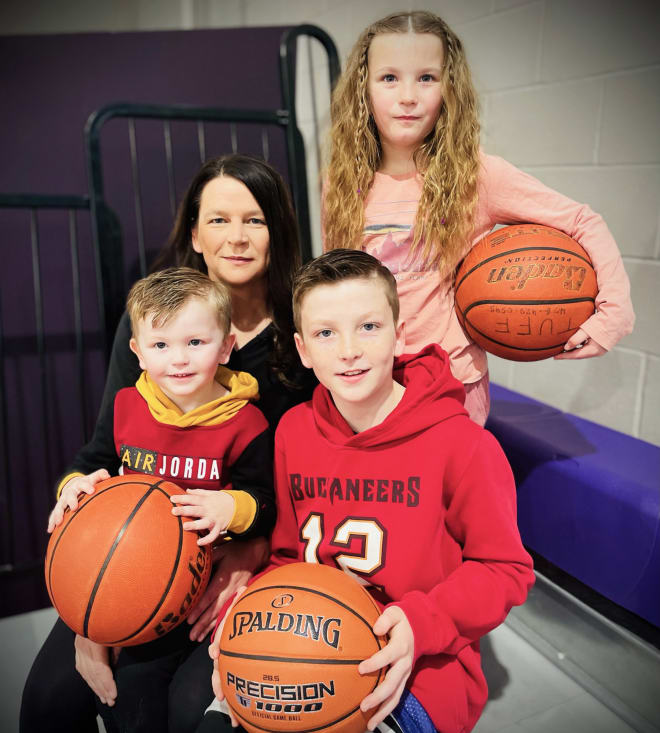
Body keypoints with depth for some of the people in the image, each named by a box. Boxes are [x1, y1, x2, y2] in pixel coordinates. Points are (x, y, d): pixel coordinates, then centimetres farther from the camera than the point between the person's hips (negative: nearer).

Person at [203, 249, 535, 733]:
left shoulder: (463, 444, -16)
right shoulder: (294, 431, -1)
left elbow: (506, 569, -8)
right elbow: (288, 556, 9)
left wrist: (421, 625, -22)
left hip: (421, 668, -4)